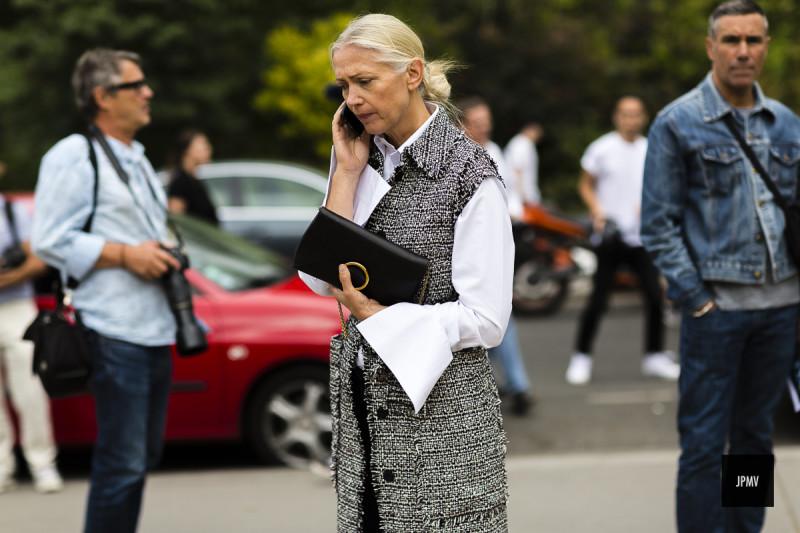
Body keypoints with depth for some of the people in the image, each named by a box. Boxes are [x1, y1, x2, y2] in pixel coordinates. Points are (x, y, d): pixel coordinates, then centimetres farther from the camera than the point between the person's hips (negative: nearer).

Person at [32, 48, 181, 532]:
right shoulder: (73, 156, -7)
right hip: (115, 332, -9)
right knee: (122, 462, -9)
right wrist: (126, 255, -17)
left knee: (143, 455, 13)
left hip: (156, 326, 9)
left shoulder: (138, 159, 21)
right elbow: (51, 241, -14)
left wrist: (165, 253, 13)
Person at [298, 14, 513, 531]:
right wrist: (347, 172, -5)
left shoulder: (470, 173, -12)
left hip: (440, 407, -6)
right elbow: (322, 280, -1)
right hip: (362, 401, 6)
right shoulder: (366, 158, 8)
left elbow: (486, 321, -14)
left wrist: (374, 315, -13)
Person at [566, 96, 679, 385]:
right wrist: (596, 210, -11)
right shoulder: (602, 149, -1)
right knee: (598, 300, -4)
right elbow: (586, 184, 6)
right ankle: (581, 356, 9)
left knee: (655, 297, 2)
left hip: (642, 236, 3)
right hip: (609, 236, -3)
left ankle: (655, 356, 15)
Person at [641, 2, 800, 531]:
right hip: (718, 306, -5)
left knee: (755, 436, 13)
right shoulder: (678, 123, -4)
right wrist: (697, 298, -10)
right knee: (704, 443, -2)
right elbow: (659, 224, -5)